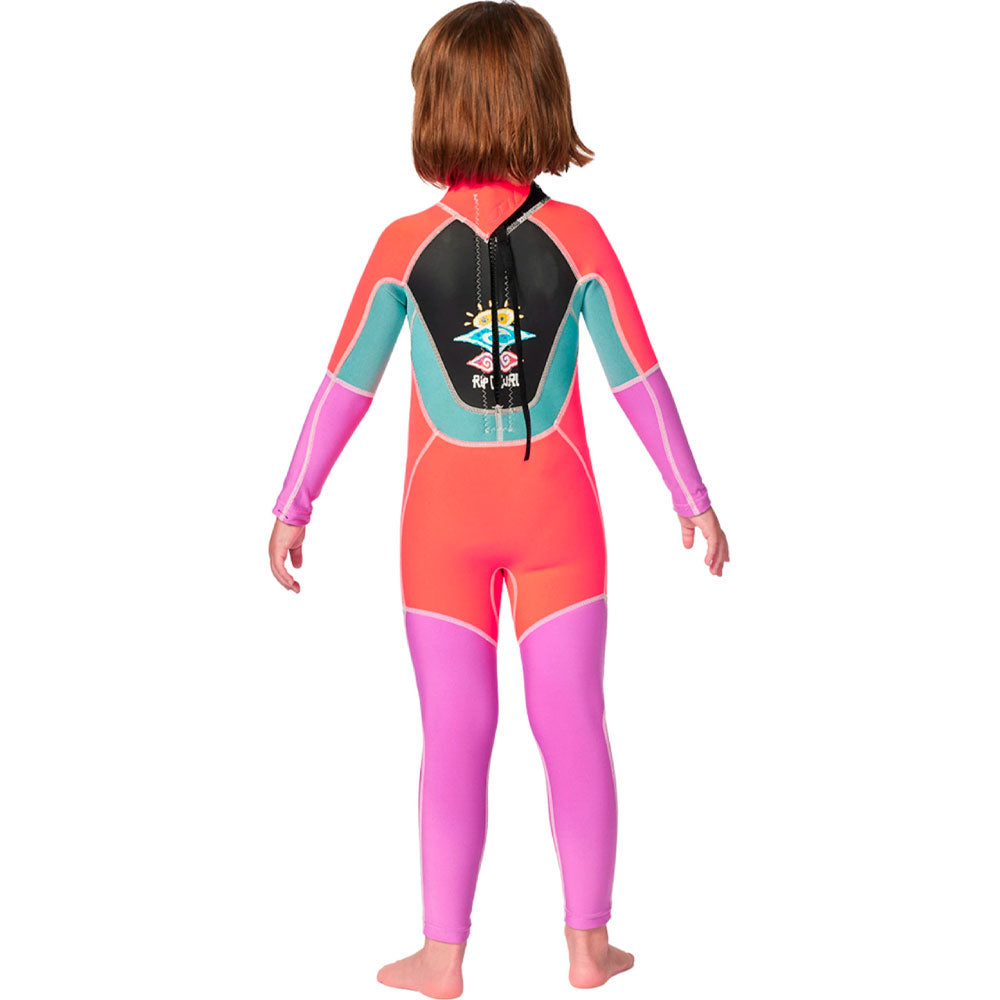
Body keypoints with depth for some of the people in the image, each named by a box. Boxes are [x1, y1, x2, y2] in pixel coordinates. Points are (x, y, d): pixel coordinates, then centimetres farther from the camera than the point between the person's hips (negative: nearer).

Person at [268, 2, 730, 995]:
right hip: (556, 513, 0)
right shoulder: (577, 235, -7)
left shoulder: (404, 243, -8)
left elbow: (345, 385, -5)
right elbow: (637, 376, -4)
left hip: (443, 521, 0)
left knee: (455, 737, 7)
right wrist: (691, 497, 5)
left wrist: (292, 507, 5)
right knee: (572, 725, 10)